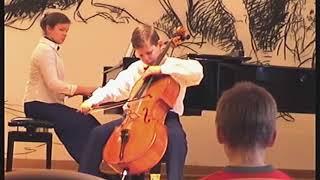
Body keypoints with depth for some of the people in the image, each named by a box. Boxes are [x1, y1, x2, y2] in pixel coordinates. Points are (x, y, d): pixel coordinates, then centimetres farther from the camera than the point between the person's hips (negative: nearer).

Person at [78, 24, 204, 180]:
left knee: (176, 136, -39)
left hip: (165, 116, -4)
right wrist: (92, 101, -8)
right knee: (98, 133, -12)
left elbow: (197, 72, -22)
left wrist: (163, 69, -26)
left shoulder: (173, 65, -3)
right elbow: (115, 88, 9)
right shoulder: (134, 69, 13)